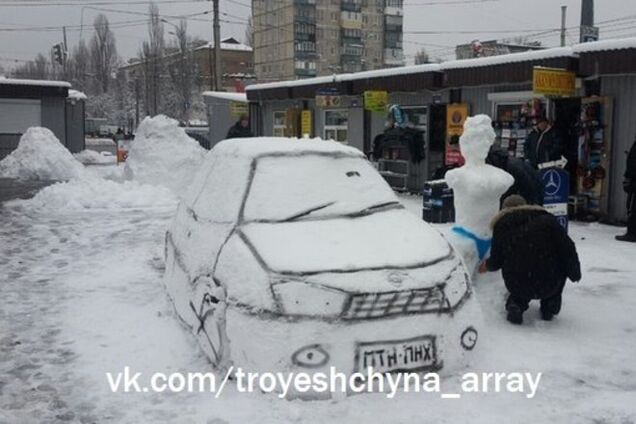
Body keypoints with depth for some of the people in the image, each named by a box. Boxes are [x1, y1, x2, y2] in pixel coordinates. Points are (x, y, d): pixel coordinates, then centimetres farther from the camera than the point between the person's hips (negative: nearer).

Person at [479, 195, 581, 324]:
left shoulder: (501, 226, 6)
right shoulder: (546, 219, 3)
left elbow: (496, 261, 10)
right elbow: (567, 249, -2)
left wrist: (486, 266, 33)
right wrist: (575, 273, 11)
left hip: (517, 288, 1)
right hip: (548, 286, -1)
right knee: (563, 263, 29)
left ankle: (516, 305, 4)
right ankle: (550, 307, 20)